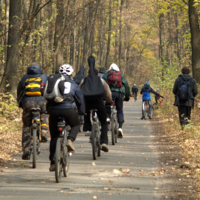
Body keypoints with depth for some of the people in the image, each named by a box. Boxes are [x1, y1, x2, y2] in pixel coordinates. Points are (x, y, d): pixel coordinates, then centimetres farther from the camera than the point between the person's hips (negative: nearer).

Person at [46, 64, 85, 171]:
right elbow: (80, 98, 15)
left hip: (53, 110, 2)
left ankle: (53, 163, 10)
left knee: (54, 137, 12)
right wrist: (81, 112, 27)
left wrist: (48, 110, 33)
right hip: (68, 109, -2)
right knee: (76, 125, 28)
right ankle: (70, 140, -1)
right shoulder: (72, 84, 15)